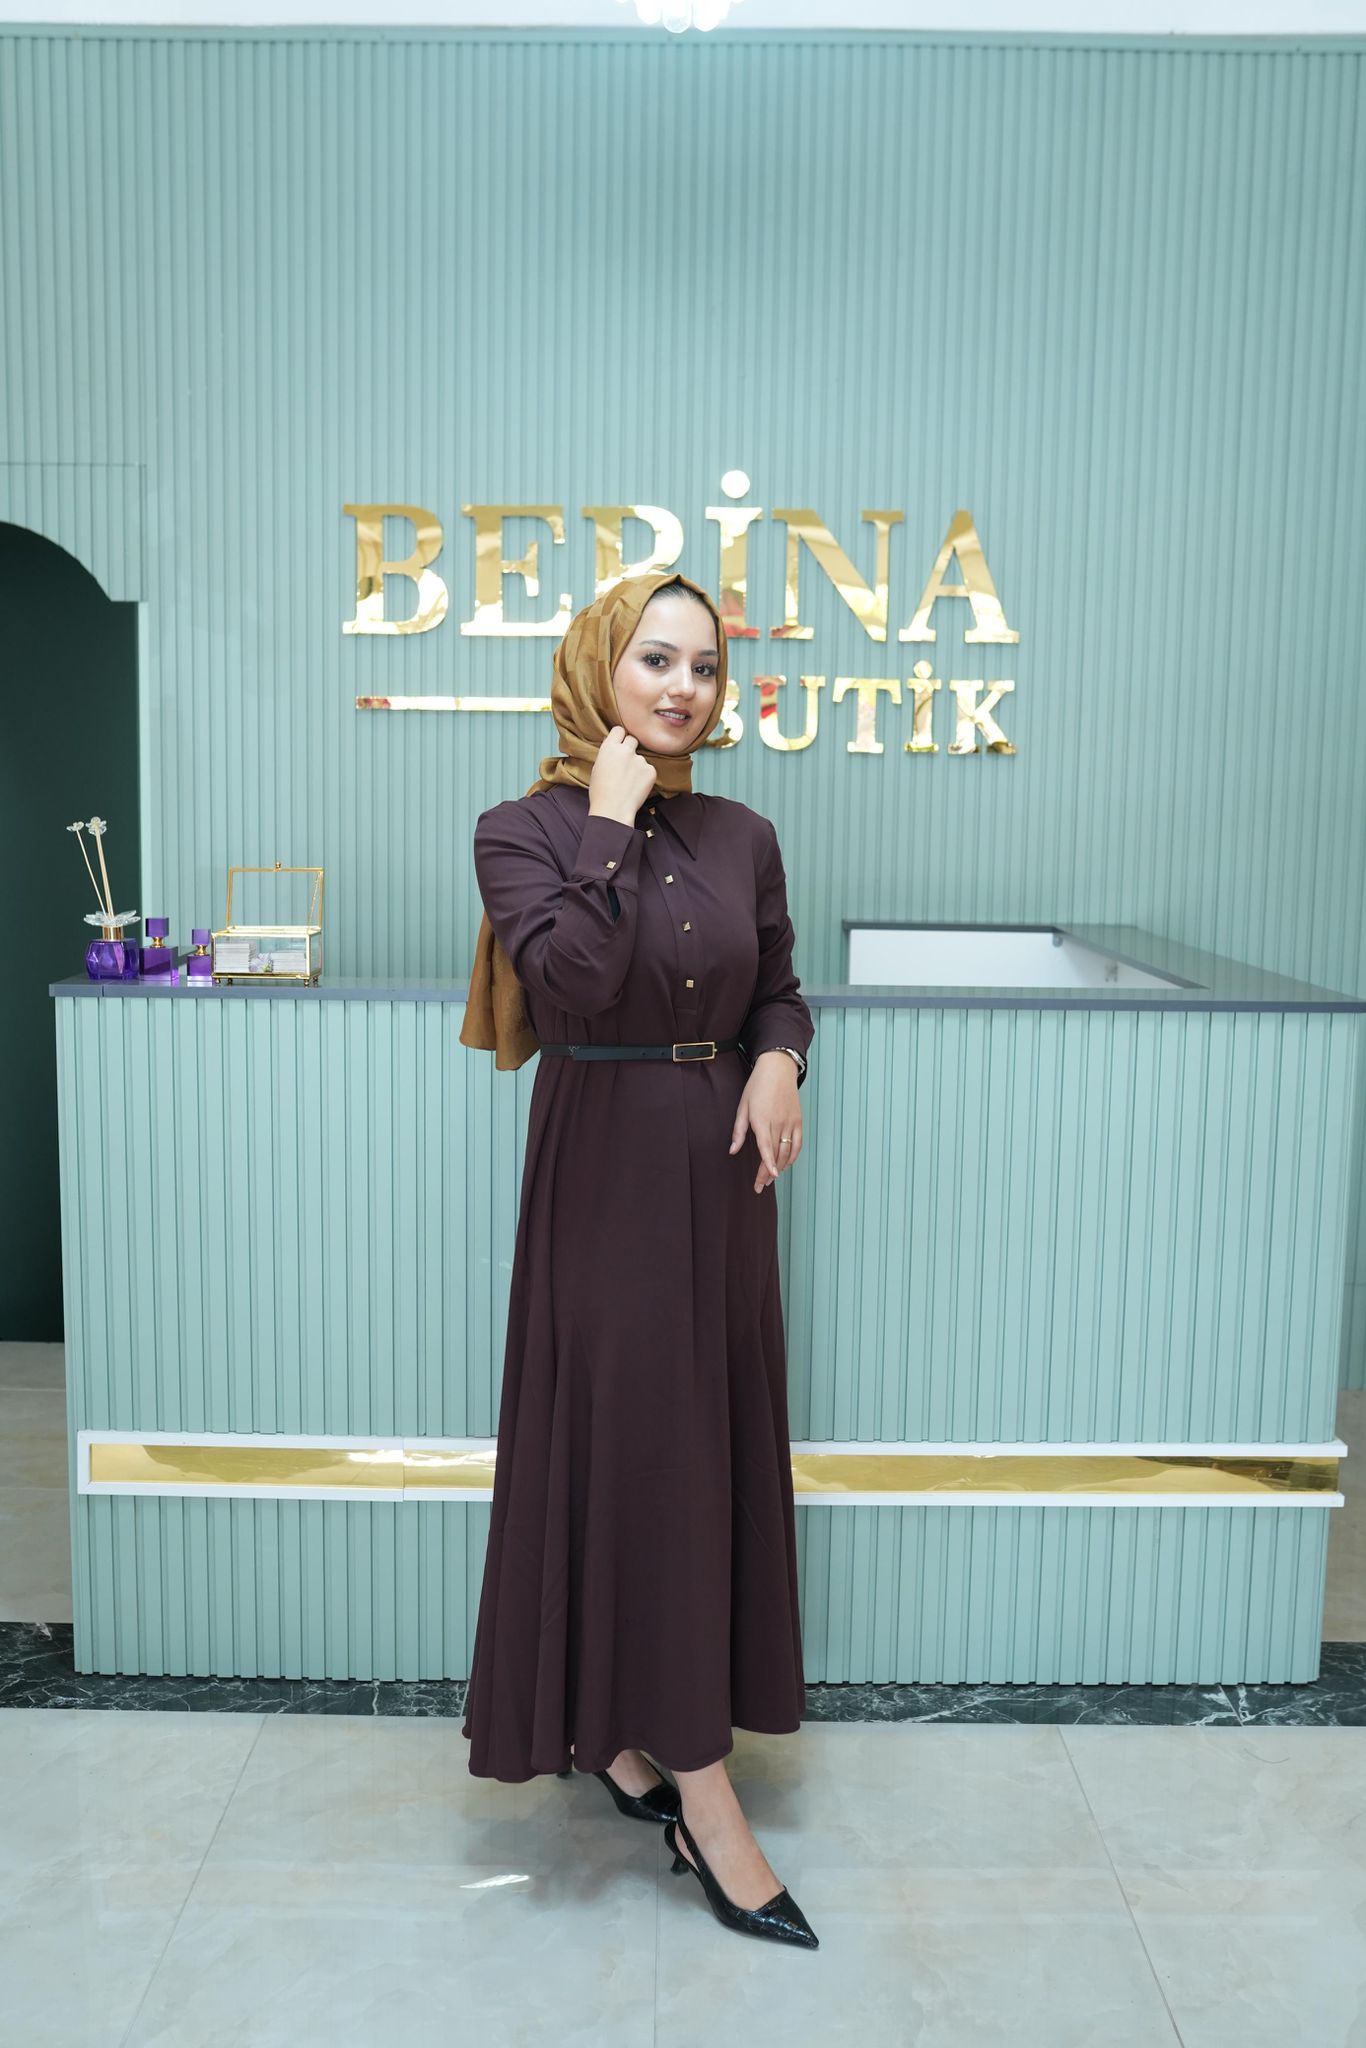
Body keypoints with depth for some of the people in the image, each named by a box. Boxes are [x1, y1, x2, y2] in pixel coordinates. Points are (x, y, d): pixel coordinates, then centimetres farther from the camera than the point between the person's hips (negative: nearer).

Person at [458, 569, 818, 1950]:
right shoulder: (523, 830, -7)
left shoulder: (742, 838, 6)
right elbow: (568, 986, -23)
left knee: (712, 1447, 11)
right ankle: (704, 1795, 12)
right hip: (603, 1172, -5)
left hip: (722, 1166, 6)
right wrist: (611, 826, -17)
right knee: (627, 1449, 0)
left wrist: (778, 1061, -5)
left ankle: (617, 1729, 32)